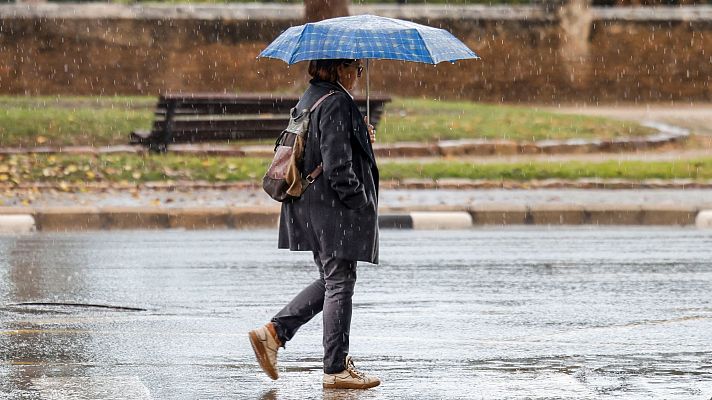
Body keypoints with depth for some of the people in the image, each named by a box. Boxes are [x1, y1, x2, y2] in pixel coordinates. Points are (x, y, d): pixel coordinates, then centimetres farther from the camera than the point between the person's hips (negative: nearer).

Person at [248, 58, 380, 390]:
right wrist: (362, 204, -16)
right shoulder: (337, 103, -17)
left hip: (309, 208, 10)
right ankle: (336, 369, 4)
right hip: (335, 209, -10)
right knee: (339, 283, -1)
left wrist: (362, 140, 15)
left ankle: (274, 332, 11)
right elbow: (337, 165, -22)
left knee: (331, 281, 19)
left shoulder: (309, 99, 13)